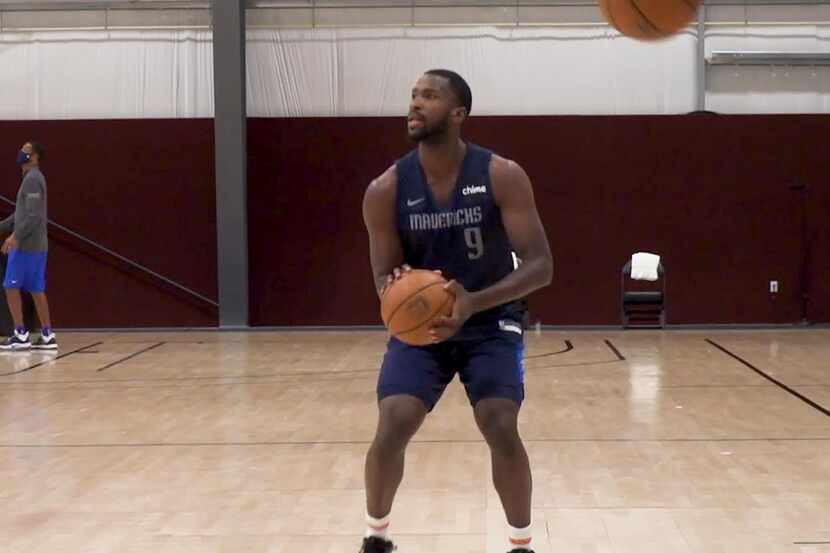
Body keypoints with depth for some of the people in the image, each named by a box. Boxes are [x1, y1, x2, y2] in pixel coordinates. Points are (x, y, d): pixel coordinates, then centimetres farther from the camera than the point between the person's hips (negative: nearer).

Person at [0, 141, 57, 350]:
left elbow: (34, 215, -22)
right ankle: (47, 336, 8)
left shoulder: (32, 179, -13)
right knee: (36, 290, 9)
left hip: (26, 245, -9)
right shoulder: (33, 178, 18)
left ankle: (20, 336, -4)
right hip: (36, 245, 9)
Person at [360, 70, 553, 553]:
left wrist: (474, 302, -35)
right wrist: (395, 290, -31)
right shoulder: (386, 190, -12)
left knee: (502, 429, -17)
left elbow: (540, 266, -20)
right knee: (392, 428, -13)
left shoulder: (502, 176, -18)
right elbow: (384, 277, -5)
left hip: (491, 321, -1)